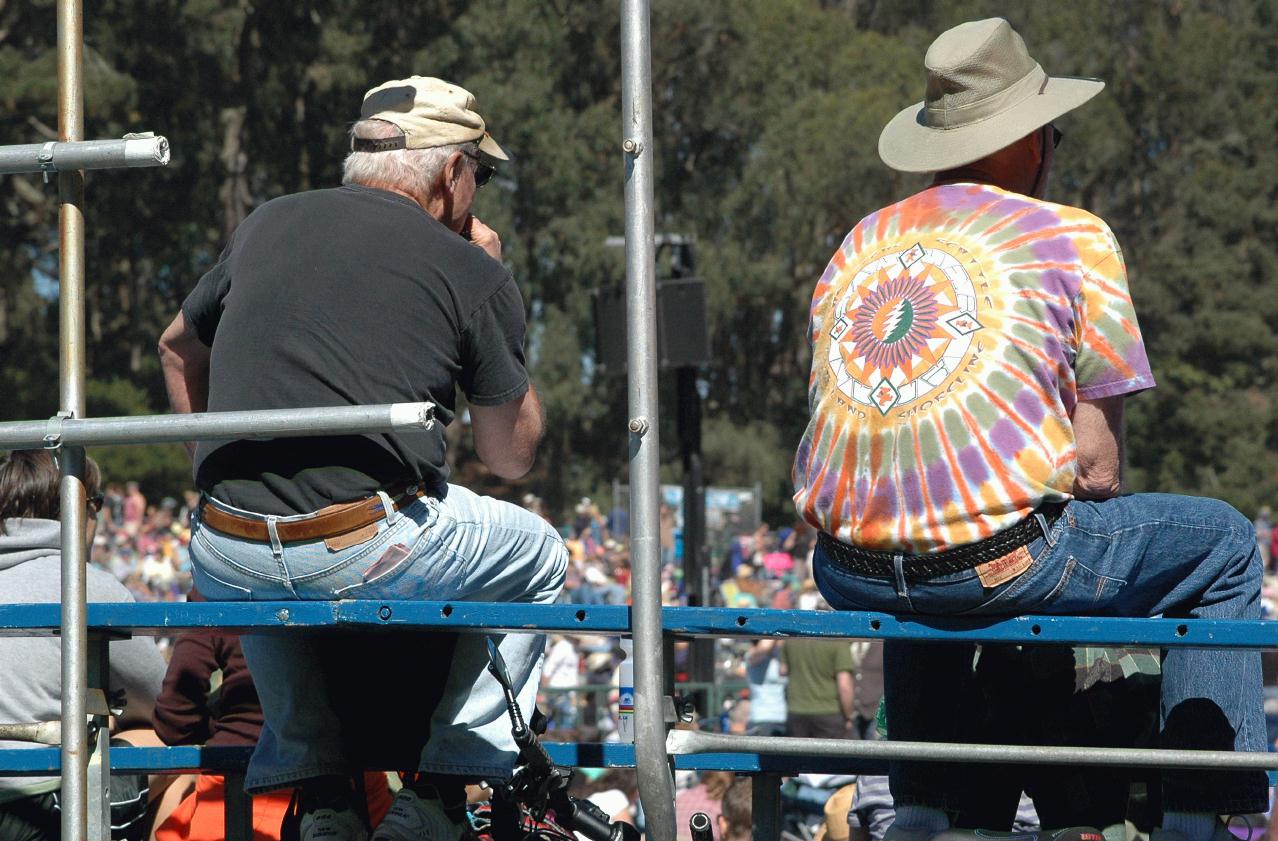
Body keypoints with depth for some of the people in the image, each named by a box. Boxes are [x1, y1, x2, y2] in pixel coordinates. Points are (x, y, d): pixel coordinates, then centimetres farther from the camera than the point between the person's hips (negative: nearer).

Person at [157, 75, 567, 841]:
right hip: (372, 559, -4)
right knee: (538, 556, 25)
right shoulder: (472, 272, 5)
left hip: (229, 562, 4)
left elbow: (180, 350, 32)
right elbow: (512, 455, 14)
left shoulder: (268, 226, 17)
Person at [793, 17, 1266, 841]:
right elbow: (1097, 463, -1)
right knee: (1225, 542, 17)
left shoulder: (856, 248, 16)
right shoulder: (1075, 239, 2)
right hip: (1000, 562, -5)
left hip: (853, 578, 5)